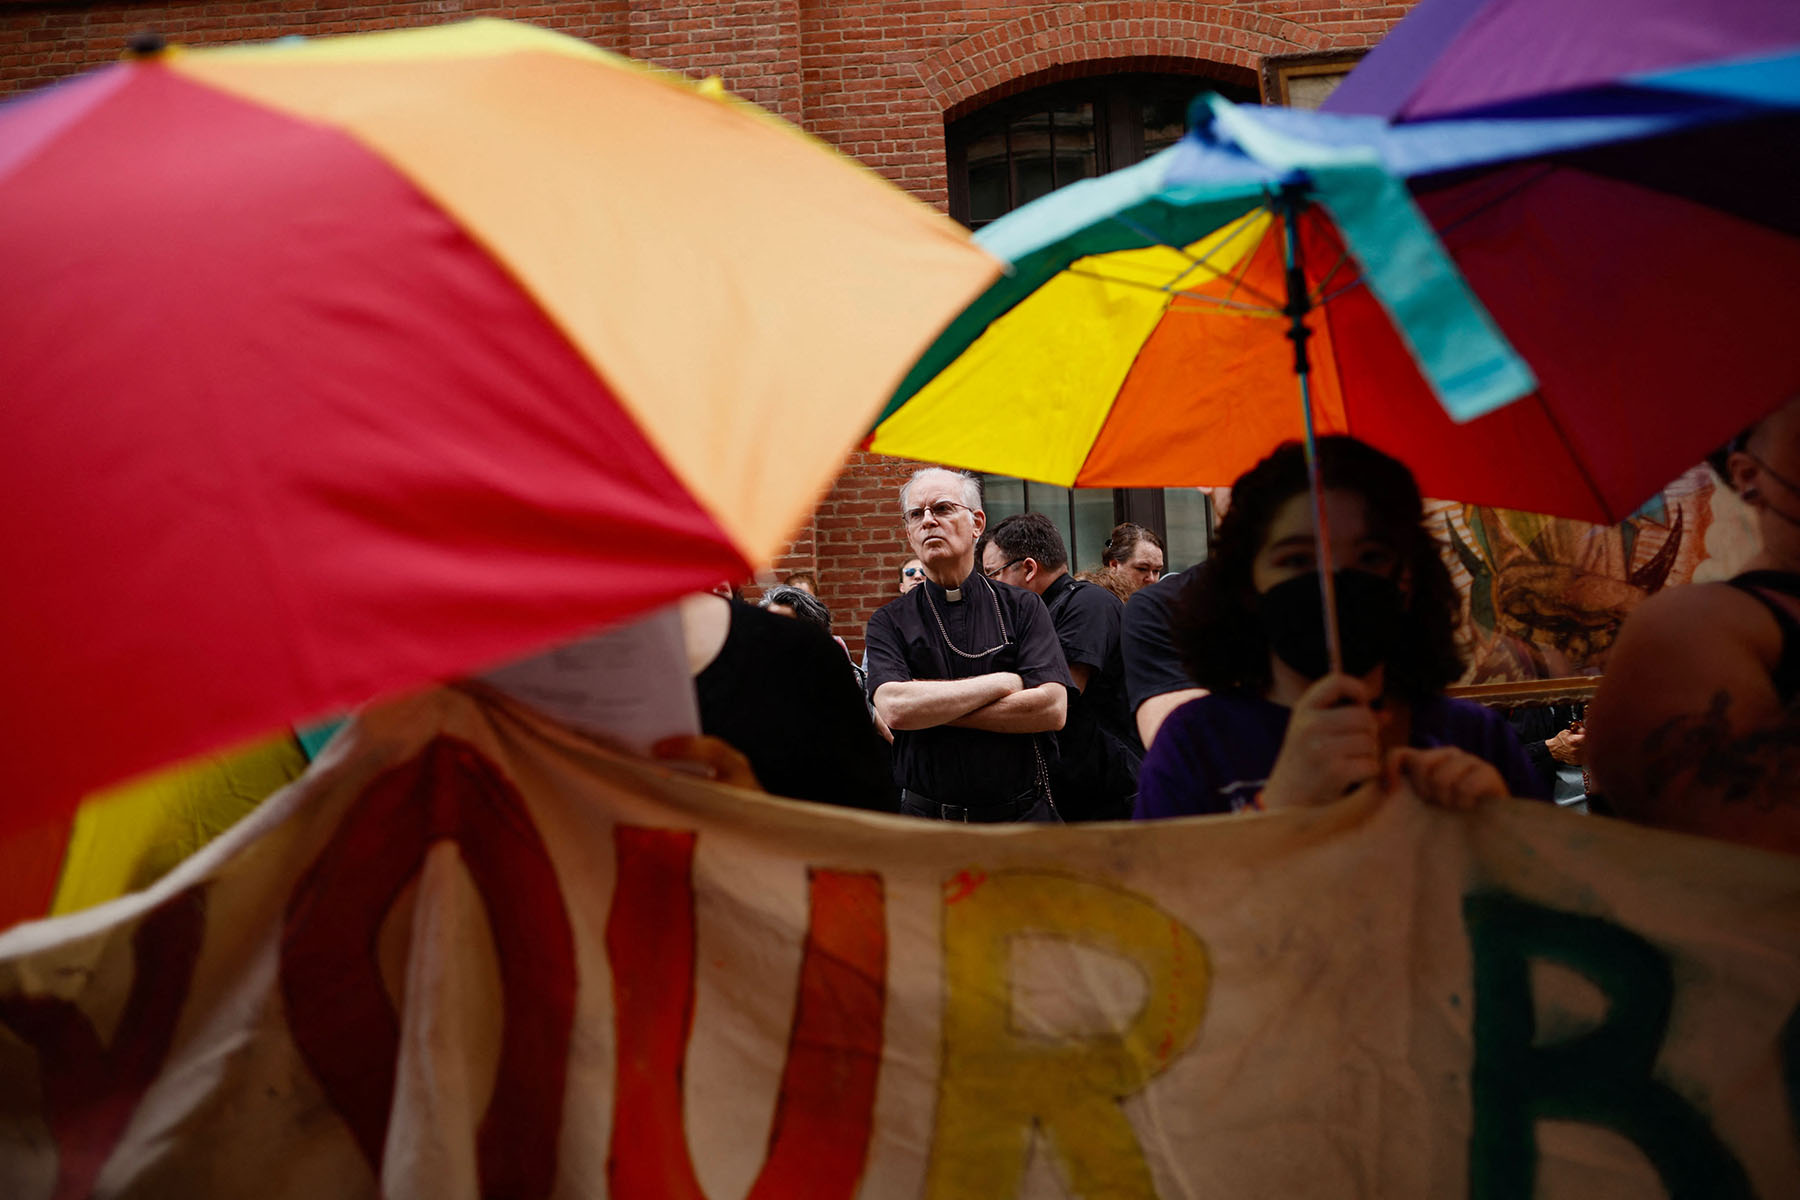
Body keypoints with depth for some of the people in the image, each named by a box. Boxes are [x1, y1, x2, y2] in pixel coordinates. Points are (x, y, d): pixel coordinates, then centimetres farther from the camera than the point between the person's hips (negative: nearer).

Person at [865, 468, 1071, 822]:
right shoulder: (890, 622, 2)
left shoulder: (1022, 607, 2)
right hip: (926, 817, 0)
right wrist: (1004, 683, -11)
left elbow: (1052, 709, -11)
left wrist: (932, 707, -12)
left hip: (1024, 817, 1)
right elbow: (894, 709, -15)